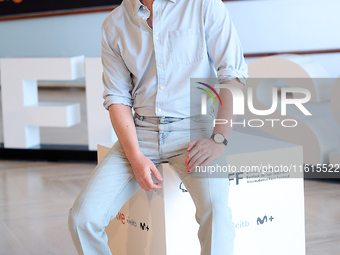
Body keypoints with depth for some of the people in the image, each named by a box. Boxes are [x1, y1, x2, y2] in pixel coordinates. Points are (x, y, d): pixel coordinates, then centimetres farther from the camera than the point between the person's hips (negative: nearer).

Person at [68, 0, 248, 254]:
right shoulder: (114, 24, 8)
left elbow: (234, 75, -4)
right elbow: (118, 97, 6)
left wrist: (219, 139, -16)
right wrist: (136, 157, -9)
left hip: (192, 128, -3)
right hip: (141, 132, 3)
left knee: (215, 207, -33)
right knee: (83, 216, -14)